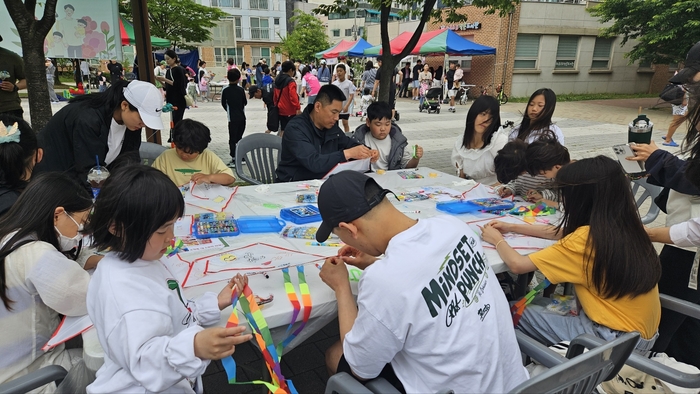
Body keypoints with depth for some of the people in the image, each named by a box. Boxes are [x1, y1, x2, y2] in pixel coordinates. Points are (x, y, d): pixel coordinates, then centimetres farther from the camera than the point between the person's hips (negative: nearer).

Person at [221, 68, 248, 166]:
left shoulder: (225, 91, -7)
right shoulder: (241, 90, -2)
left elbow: (223, 103, 2)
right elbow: (245, 102, 6)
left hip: (232, 118, -3)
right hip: (242, 117, 3)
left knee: (232, 139, 0)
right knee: (239, 137, 15)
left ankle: (234, 159, -4)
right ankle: (241, 157, 18)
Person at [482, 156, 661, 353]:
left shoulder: (586, 238, -23)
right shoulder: (622, 225, 0)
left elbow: (517, 264, -18)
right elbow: (561, 233, 15)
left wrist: (497, 240, 2)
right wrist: (512, 228, 18)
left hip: (616, 339, -8)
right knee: (536, 303, 16)